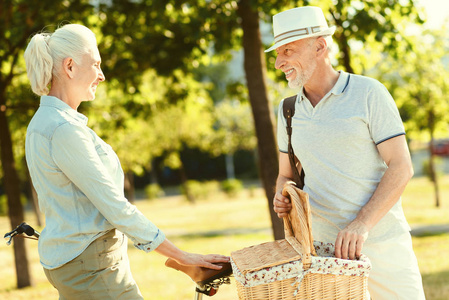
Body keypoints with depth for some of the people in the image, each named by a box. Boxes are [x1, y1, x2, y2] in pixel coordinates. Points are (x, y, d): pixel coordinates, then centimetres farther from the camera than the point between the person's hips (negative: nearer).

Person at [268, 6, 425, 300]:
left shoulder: (369, 93, -6)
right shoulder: (289, 110, 9)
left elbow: (401, 168, -11)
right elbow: (287, 176, 19)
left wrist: (361, 224, -22)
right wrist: (281, 199, -6)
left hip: (380, 240, -4)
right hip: (323, 244, 4)